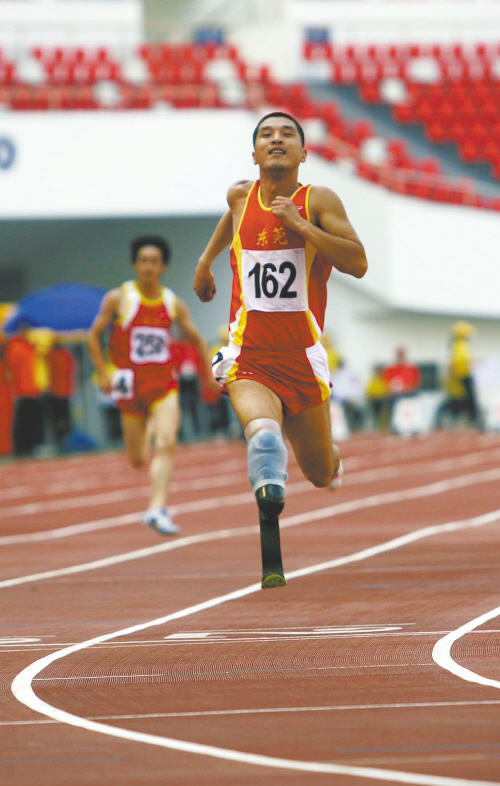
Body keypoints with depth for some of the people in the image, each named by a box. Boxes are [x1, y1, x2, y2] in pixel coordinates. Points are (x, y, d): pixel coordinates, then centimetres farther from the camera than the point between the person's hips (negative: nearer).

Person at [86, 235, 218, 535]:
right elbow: (94, 336, 6)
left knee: (167, 443, -22)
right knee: (138, 459, 6)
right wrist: (103, 373, -4)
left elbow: (198, 341, 14)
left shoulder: (174, 304, 4)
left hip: (164, 384, 1)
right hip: (131, 385, 0)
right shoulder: (118, 299, -2)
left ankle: (158, 509, -29)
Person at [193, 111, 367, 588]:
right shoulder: (241, 196, 6)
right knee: (263, 431, -32)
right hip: (248, 357, 0)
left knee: (321, 473, 14)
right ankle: (271, 556, -41)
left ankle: (332, 462, 54)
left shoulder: (319, 202, -3)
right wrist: (206, 260, 38)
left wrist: (301, 225, -21)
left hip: (302, 358, 0)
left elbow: (358, 264, -15)